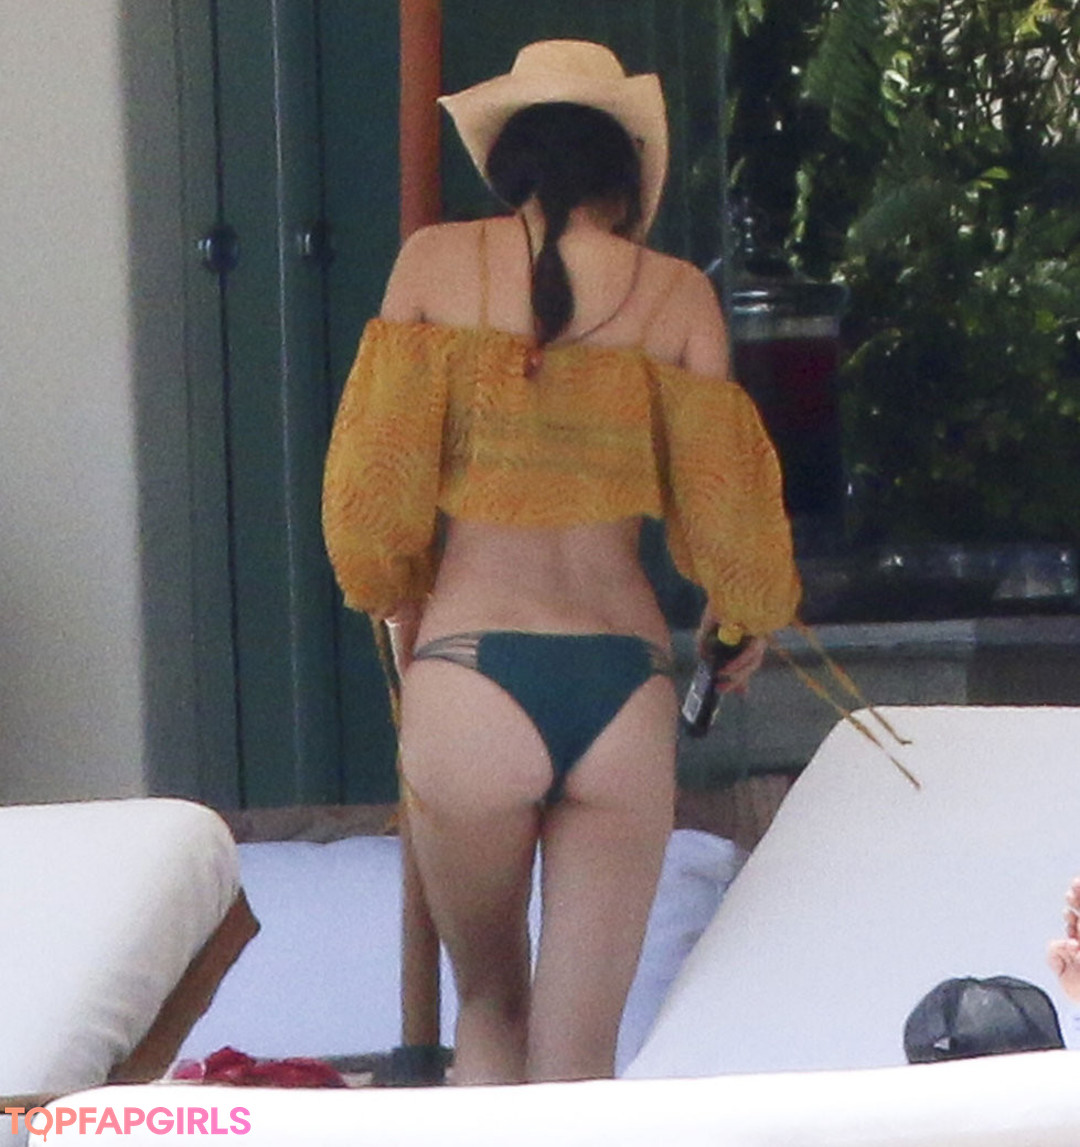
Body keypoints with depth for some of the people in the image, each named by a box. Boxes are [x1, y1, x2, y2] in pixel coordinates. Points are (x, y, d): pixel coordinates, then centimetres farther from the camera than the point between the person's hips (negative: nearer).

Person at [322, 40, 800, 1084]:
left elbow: (375, 480, 2)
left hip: (467, 675, 0)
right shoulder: (675, 293, 5)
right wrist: (744, 615, 25)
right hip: (622, 680, 0)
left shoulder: (435, 259, 5)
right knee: (578, 1055, 6)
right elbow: (717, 505, 4)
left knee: (488, 1006, 19)